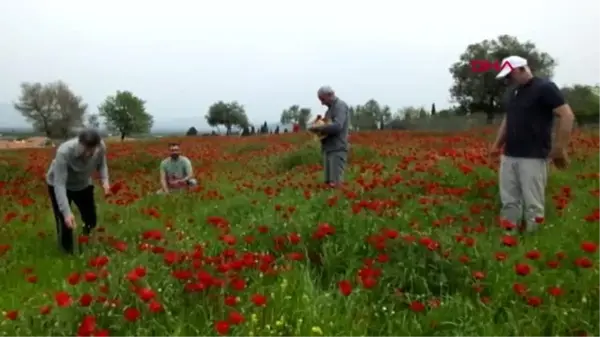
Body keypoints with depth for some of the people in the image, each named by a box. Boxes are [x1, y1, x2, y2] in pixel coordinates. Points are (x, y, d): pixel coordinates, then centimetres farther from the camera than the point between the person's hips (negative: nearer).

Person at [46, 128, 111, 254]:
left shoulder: (101, 147, -29)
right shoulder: (64, 152, -42)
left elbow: (101, 164, -6)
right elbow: (59, 184, -41)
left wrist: (105, 180, -25)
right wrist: (67, 212, -49)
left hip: (83, 184, 4)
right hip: (59, 185, -4)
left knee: (91, 219, 8)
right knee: (65, 224, -8)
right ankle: (67, 253, 14)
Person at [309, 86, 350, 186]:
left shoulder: (340, 106, -7)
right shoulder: (331, 108, 21)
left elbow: (337, 126, -21)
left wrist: (318, 128, -14)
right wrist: (318, 126, 1)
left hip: (337, 149, -9)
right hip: (328, 149, 9)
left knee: (335, 182, -13)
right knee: (328, 181, 5)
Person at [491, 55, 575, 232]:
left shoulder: (545, 87, -7)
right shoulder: (511, 93, 15)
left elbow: (567, 115, -12)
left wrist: (560, 148, -16)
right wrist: (497, 144, 17)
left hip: (533, 156, -7)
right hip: (509, 155, 7)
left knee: (533, 204, -4)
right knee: (509, 202, 9)